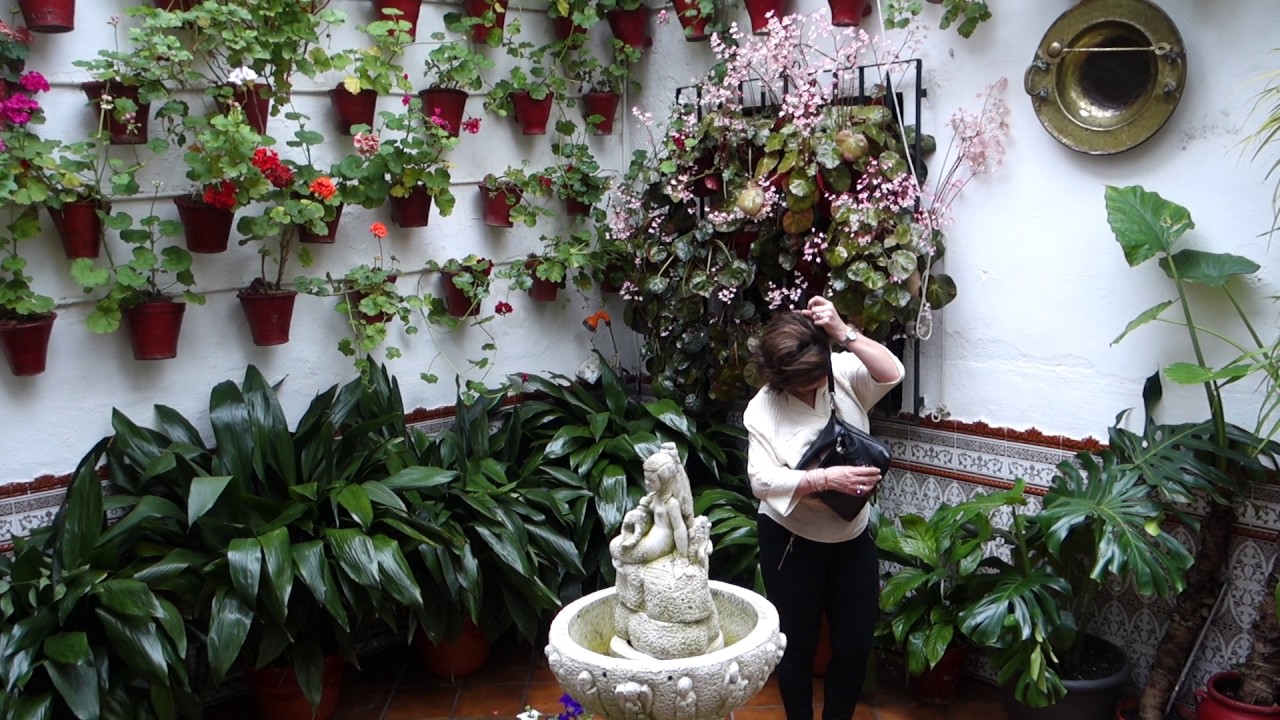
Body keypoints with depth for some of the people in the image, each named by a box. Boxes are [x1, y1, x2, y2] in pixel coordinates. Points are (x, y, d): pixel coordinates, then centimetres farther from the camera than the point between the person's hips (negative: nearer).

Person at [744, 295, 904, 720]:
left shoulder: (844, 374, -7)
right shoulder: (762, 409, -14)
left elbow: (892, 374, -25)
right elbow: (762, 480, -24)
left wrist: (843, 333, -32)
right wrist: (825, 479, -36)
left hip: (853, 539, 3)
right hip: (792, 543, -3)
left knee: (855, 646, 13)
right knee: (797, 647, 13)